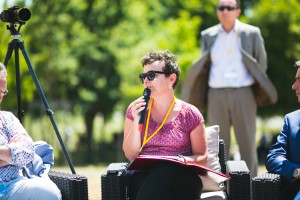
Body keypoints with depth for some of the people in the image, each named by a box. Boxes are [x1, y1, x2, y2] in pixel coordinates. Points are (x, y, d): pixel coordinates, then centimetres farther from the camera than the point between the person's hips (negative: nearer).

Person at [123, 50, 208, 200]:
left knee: (165, 171, -40)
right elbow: (130, 155, 8)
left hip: (181, 180, 0)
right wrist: (136, 121, -3)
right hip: (144, 176, 1)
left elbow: (202, 158, 10)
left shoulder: (190, 114, 8)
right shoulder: (135, 109, 14)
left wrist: (183, 160, -12)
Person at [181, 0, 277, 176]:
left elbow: (261, 64, 8)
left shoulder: (252, 33, 4)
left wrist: (258, 90, 6)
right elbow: (205, 66, 15)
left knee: (247, 142, -2)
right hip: (217, 95, 2)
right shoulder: (208, 36, 10)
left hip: (243, 94, -2)